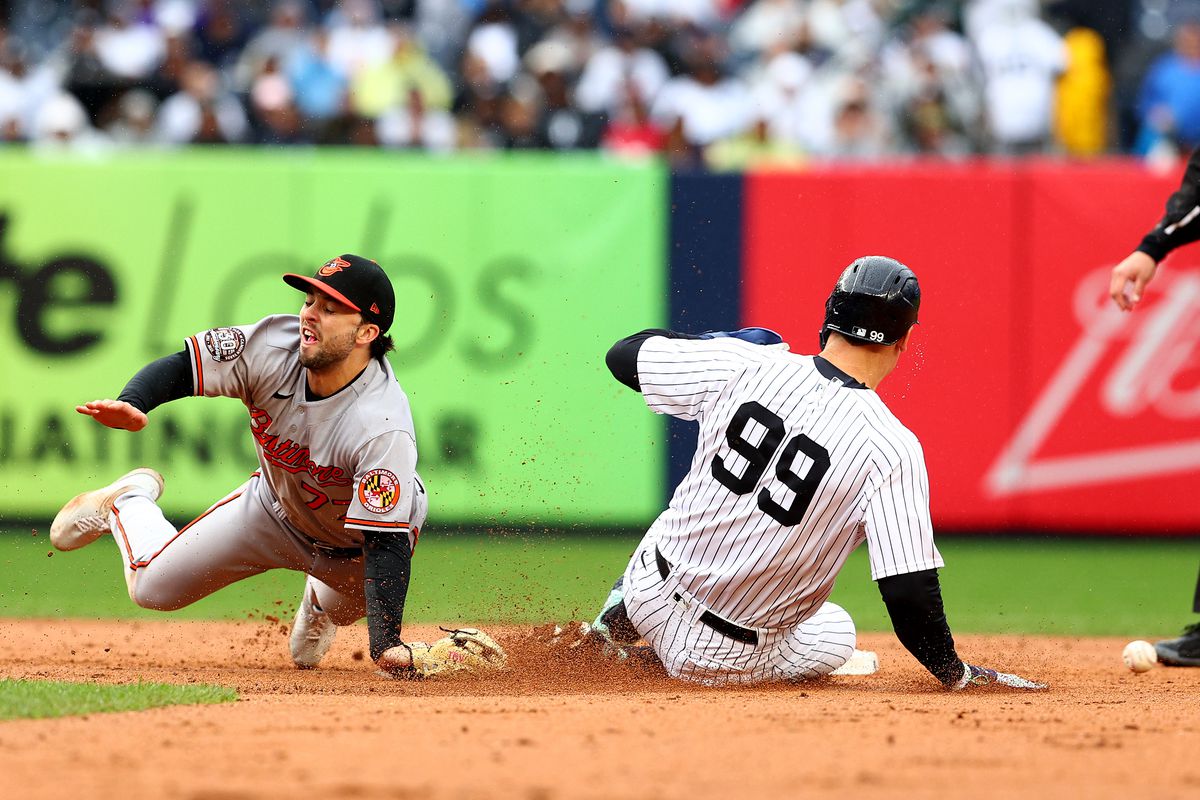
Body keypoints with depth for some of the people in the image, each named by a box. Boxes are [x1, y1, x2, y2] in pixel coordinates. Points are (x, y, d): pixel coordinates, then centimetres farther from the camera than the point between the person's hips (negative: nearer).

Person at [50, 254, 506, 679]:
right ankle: (129, 503, 38)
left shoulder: (384, 430, -42)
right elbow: (178, 368, -22)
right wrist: (130, 405, -45)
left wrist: (386, 647, -49)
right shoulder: (274, 347, -30)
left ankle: (324, 604, 40)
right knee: (152, 586, 5)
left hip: (354, 547, -3)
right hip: (276, 510, 3)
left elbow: (385, 543, -41)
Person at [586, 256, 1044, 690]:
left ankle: (619, 621, 24)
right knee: (835, 633, 30)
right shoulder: (891, 449, -21)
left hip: (648, 592, 5)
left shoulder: (744, 365, -12)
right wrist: (955, 674, -7)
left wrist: (721, 340, 18)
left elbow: (623, 355, 3)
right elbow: (909, 591, -22)